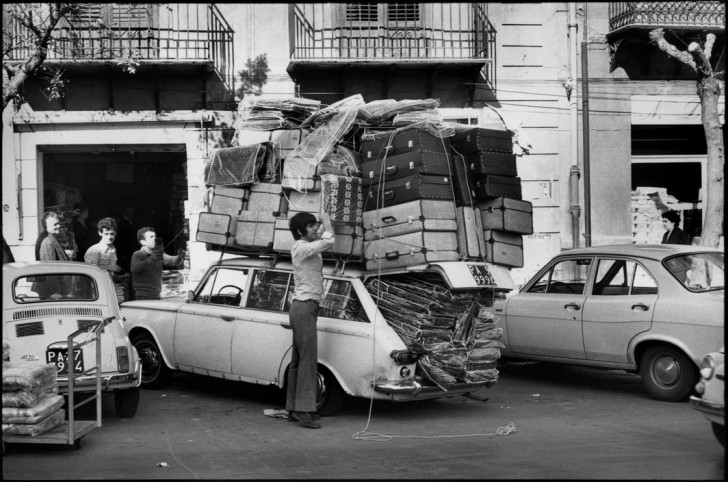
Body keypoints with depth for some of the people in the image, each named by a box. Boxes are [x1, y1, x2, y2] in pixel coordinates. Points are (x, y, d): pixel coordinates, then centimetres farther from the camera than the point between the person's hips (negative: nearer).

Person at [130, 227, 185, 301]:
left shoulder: (159, 255, 16)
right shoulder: (137, 255, -3)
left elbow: (172, 260, 1)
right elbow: (134, 269, -22)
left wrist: (180, 257, -23)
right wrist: (151, 259, -35)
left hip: (156, 296, 6)